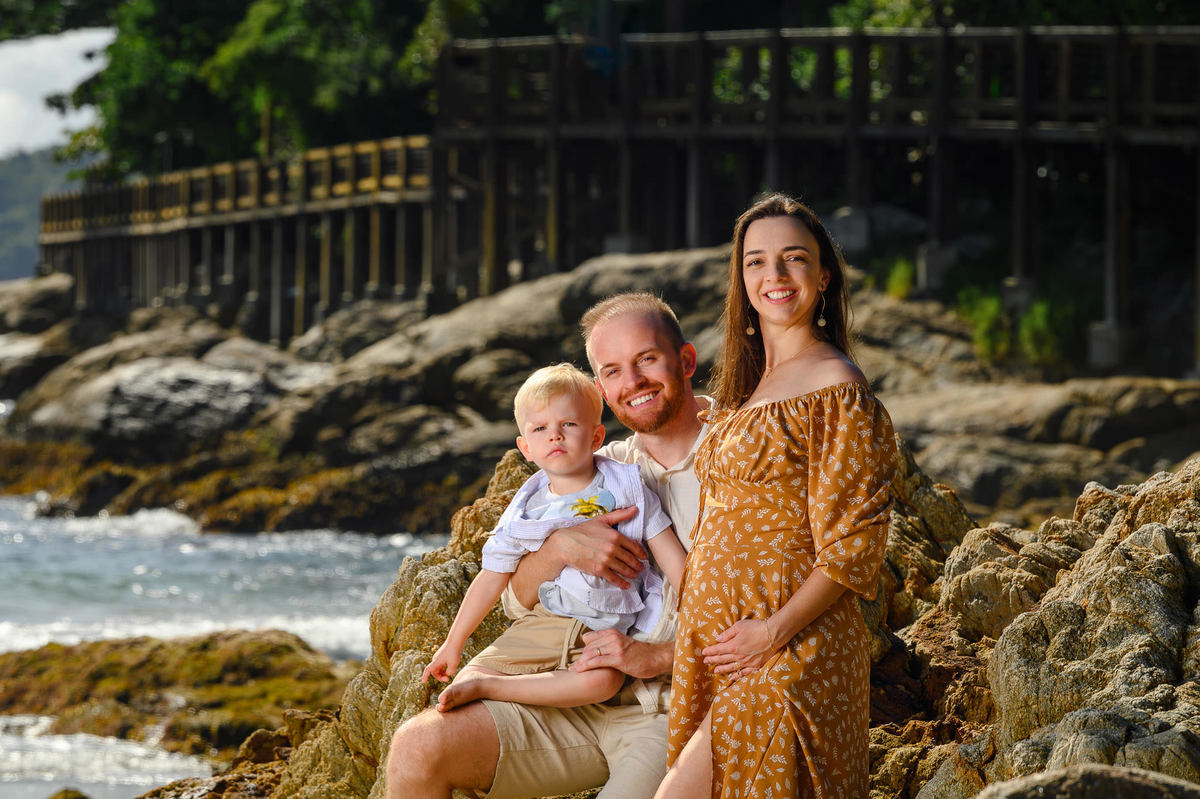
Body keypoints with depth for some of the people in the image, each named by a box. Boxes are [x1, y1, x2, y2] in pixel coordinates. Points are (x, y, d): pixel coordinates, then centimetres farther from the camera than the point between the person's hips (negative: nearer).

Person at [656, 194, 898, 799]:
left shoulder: (837, 390, -10)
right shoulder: (745, 386, 17)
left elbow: (853, 544, -14)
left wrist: (775, 631, -19)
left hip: (789, 651, -8)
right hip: (716, 640, 8)